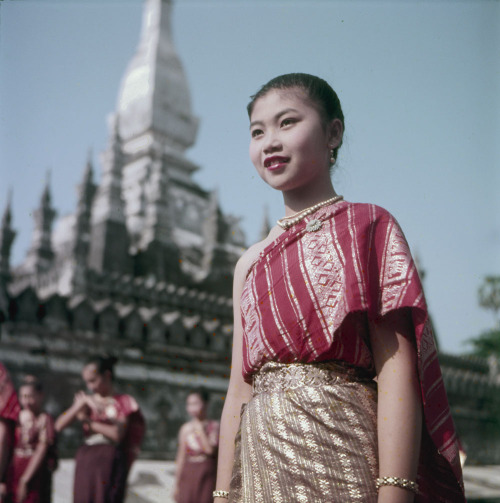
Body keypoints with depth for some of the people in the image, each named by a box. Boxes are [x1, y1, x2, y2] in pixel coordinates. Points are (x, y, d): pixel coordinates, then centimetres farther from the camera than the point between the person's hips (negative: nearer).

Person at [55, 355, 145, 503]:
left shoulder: (123, 402, 5)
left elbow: (117, 434, -10)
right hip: (85, 461, 3)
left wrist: (87, 421, -4)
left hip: (110, 462, -3)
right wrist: (81, 404, -12)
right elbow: (59, 425, 0)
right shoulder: (85, 401, 13)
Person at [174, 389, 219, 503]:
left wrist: (200, 429, -8)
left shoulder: (214, 426, 0)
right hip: (188, 474, 2)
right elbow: (181, 457, 10)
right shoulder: (185, 428, 6)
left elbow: (210, 450, -14)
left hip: (206, 474, -2)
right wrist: (177, 484, 10)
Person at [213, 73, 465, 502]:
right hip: (261, 461, 5)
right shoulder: (251, 262, 14)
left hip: (340, 449, -4)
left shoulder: (367, 226, -1)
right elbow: (239, 388, 11)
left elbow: (396, 368, -11)